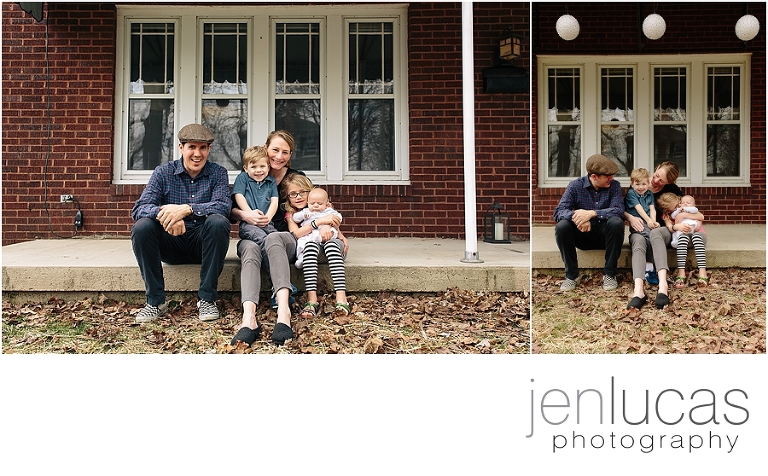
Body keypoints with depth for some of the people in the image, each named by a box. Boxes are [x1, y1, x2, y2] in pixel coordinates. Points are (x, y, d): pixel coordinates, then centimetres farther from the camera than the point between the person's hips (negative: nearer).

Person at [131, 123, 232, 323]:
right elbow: (139, 209, -13)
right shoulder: (163, 172, 0)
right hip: (170, 245, 1)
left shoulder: (218, 173, -1)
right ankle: (155, 300, -15)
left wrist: (186, 209, -36)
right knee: (142, 227, -26)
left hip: (202, 244, -1)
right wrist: (163, 214, -36)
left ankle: (207, 298, -22)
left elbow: (223, 206, -19)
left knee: (218, 222, -31)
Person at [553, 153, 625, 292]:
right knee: (562, 226, -29)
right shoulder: (575, 186, -7)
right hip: (581, 235, 0)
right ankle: (572, 275, -14)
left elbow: (618, 210, -21)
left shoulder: (614, 186, -5)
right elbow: (558, 212, -17)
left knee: (616, 222, -32)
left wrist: (592, 213, -36)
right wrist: (575, 216, -40)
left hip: (604, 235, 0)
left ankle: (609, 274, -18)